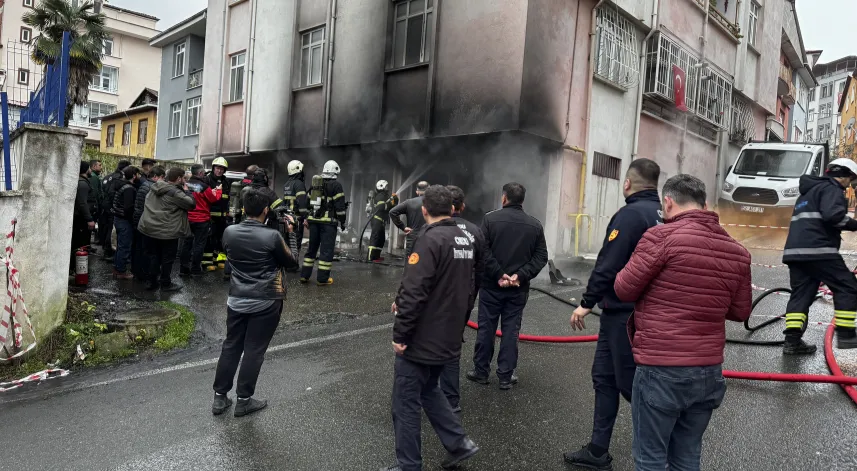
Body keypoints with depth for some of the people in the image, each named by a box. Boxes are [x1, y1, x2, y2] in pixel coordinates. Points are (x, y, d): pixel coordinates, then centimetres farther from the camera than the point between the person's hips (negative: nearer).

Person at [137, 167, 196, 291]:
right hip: (167, 231, -7)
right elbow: (192, 204, -18)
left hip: (150, 228, 7)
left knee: (153, 256, 17)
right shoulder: (175, 193, -18)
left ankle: (151, 282, 23)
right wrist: (186, 190, -3)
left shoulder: (154, 187, 8)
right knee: (167, 259, 7)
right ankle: (166, 284, 17)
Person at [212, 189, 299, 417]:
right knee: (254, 350, 6)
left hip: (237, 299, 5)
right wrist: (287, 235, 8)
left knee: (231, 346, 15)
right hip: (265, 302, -4)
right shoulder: (272, 236, -18)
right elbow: (292, 262, -4)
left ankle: (220, 397, 23)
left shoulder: (229, 232, -4)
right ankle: (244, 400, 17)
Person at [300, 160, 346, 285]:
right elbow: (340, 205, -10)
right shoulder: (336, 185, -6)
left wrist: (308, 218, 24)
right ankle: (323, 278, -3)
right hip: (328, 222, -6)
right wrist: (342, 221, -3)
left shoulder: (316, 184, 15)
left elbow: (309, 202, 18)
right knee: (326, 249, -3)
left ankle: (304, 275, 15)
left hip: (314, 220, 7)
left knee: (312, 247, 14)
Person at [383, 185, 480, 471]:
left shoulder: (430, 240, -19)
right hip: (449, 338, 8)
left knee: (406, 403, 6)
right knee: (428, 390, 25)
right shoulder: (466, 241, 7)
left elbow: (414, 292, -24)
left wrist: (400, 335, -16)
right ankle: (458, 444, 24)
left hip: (421, 340, -8)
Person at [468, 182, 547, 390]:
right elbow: (541, 256, -3)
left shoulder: (490, 218, -4)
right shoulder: (535, 225, 4)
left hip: (491, 285, -1)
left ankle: (481, 371, 18)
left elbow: (483, 251, -13)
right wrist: (521, 275, -10)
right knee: (511, 330, 7)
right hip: (519, 288, 2)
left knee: (486, 328, 8)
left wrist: (498, 274, -12)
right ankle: (506, 376, 12)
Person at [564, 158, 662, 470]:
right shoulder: (664, 216, 11)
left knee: (630, 383, 1)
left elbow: (608, 264, -21)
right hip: (646, 311, 9)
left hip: (623, 314, -9)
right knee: (604, 377, 14)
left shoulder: (630, 214, -16)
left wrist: (586, 302, -14)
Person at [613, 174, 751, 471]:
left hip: (662, 370, -6)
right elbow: (740, 312, 13)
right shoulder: (737, 251, 5)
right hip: (709, 371, 6)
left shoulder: (663, 236, -14)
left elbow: (623, 291, -9)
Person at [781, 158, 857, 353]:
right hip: (818, 250, -9)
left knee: (801, 293, 6)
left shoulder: (809, 191, 29)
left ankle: (792, 340, -2)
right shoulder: (831, 188, -1)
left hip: (795, 251, 9)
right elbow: (833, 214, -18)